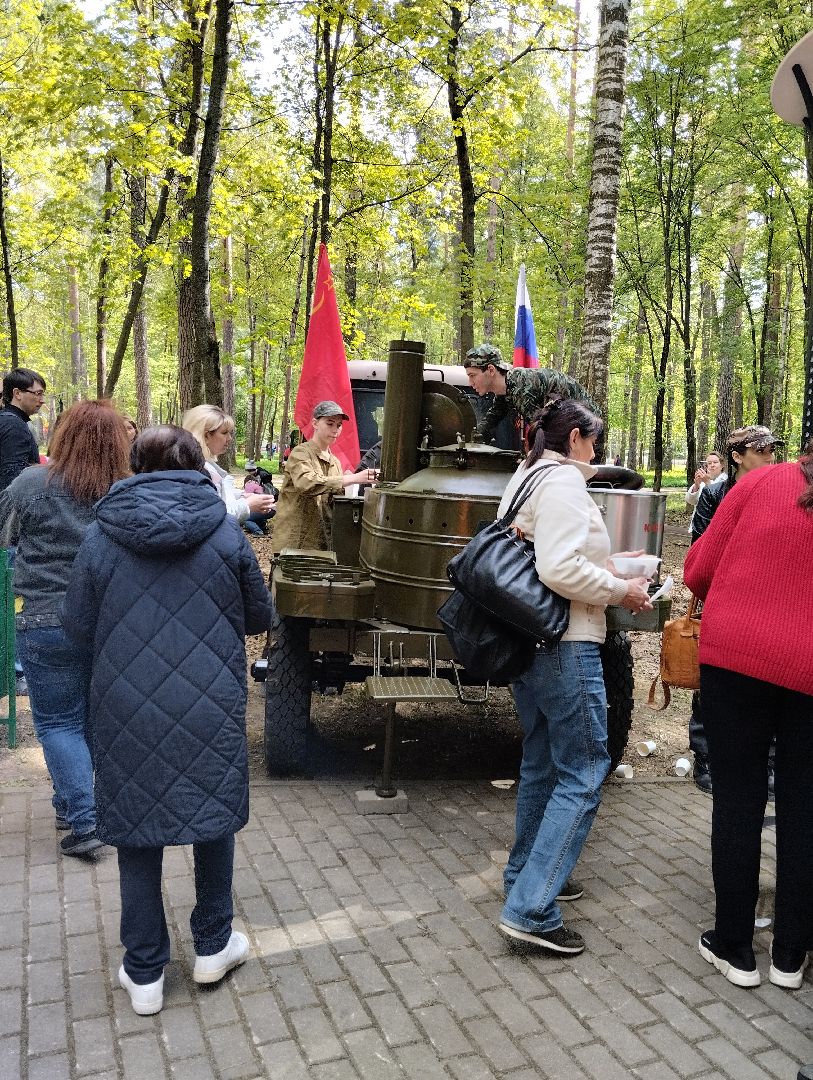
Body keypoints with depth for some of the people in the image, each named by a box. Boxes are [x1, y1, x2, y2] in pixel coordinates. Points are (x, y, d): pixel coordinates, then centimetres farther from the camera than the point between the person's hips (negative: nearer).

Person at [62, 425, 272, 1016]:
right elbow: (260, 616, 5)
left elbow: (79, 627, 3)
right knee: (213, 813, 19)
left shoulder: (102, 536, -4)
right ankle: (212, 945, 31)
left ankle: (144, 972, 24)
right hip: (211, 707, 0)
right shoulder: (225, 533, -4)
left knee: (137, 832, 13)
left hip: (128, 709, 0)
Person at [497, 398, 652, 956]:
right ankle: (531, 909, -7)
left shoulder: (525, 478, 16)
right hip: (565, 644, -10)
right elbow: (562, 569, -25)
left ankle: (527, 873, 32)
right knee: (583, 774, -5)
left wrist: (603, 564, 17)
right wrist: (620, 590, -12)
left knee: (542, 762, 20)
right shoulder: (564, 481, -14)